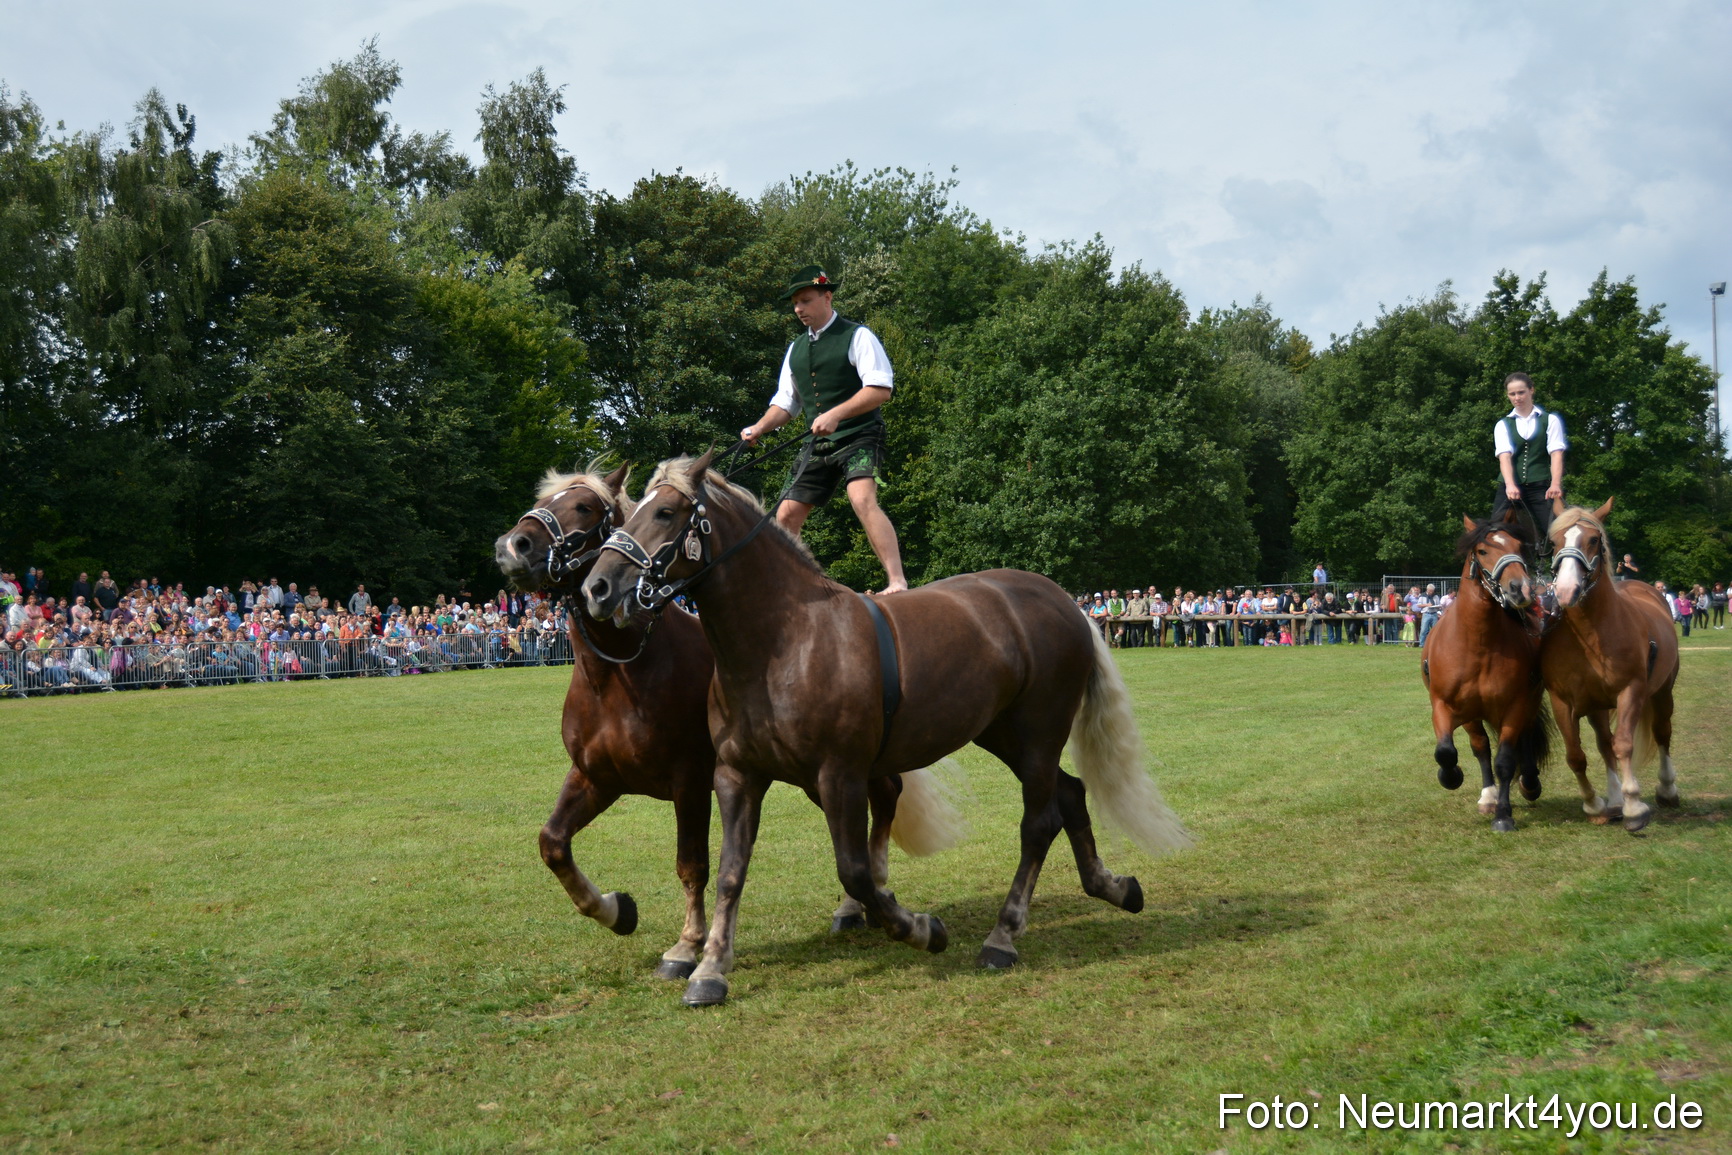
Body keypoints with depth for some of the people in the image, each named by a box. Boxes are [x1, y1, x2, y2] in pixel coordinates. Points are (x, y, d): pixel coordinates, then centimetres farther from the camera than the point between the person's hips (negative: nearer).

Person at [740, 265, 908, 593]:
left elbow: (880, 389, -15)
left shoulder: (857, 336, -4)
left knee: (863, 499, -29)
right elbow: (785, 402, 21)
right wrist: (759, 428, 1)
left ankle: (897, 582, -32)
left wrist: (836, 414, -25)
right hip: (818, 445, 7)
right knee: (786, 515, 4)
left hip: (859, 438, -7)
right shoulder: (795, 350, 16)